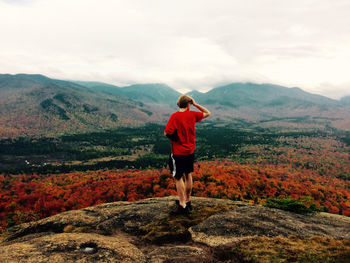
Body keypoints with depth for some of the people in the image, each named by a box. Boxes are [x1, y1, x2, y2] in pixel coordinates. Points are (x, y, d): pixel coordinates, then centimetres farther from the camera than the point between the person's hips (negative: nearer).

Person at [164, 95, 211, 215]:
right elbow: (207, 113, 13)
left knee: (179, 178, 3)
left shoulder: (175, 116, -14)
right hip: (190, 151, 5)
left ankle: (182, 205, 6)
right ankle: (187, 200, 31)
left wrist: (173, 139, 2)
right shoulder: (192, 114, -3)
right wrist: (195, 104, 7)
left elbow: (167, 133, -18)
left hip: (178, 152, -5)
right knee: (188, 175, 18)